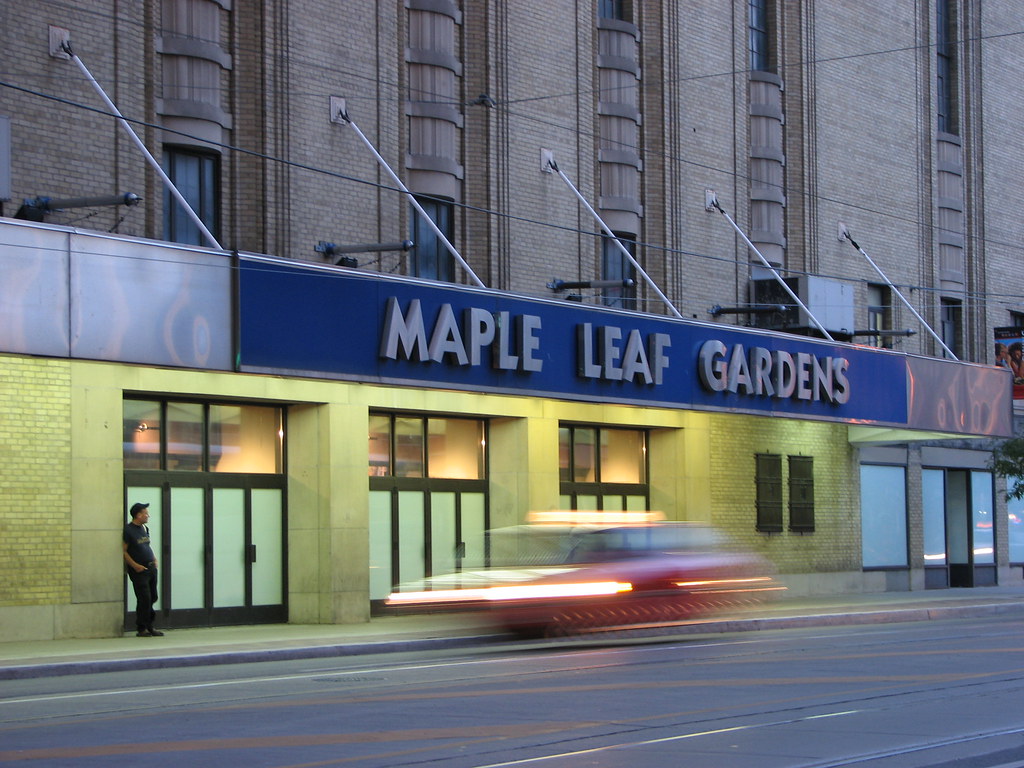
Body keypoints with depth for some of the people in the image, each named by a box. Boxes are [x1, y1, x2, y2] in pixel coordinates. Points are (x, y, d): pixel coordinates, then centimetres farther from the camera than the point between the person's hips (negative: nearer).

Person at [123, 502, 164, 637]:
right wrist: (135, 565, -18)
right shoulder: (128, 530, -11)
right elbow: (124, 551, -12)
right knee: (144, 599, -10)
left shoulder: (145, 529, 14)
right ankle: (141, 629, -1)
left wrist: (154, 559, 12)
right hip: (139, 570, -8)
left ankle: (149, 627, 20)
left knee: (153, 597, 10)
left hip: (151, 567, 8)